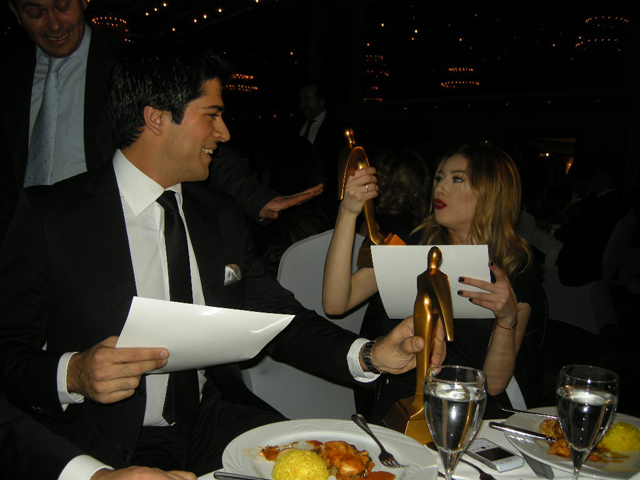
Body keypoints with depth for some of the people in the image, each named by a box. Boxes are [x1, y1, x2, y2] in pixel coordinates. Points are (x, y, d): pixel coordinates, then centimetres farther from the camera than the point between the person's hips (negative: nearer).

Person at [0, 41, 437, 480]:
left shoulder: (221, 216, 10)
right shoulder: (48, 214, -6)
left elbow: (278, 318, 9)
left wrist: (370, 355, -5)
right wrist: (72, 374, -26)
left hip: (214, 426, 5)